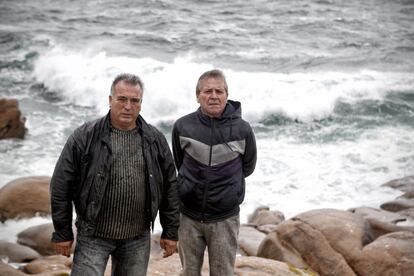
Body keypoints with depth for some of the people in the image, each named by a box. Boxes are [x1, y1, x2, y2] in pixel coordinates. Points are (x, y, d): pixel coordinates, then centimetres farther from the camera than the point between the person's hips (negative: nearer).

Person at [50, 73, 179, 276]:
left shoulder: (156, 140, 3)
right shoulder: (84, 137, -6)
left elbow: (169, 187, 9)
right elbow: (61, 186, -4)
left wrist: (171, 232, 7)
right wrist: (62, 233, -4)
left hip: (138, 237, 3)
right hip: (93, 236, -3)